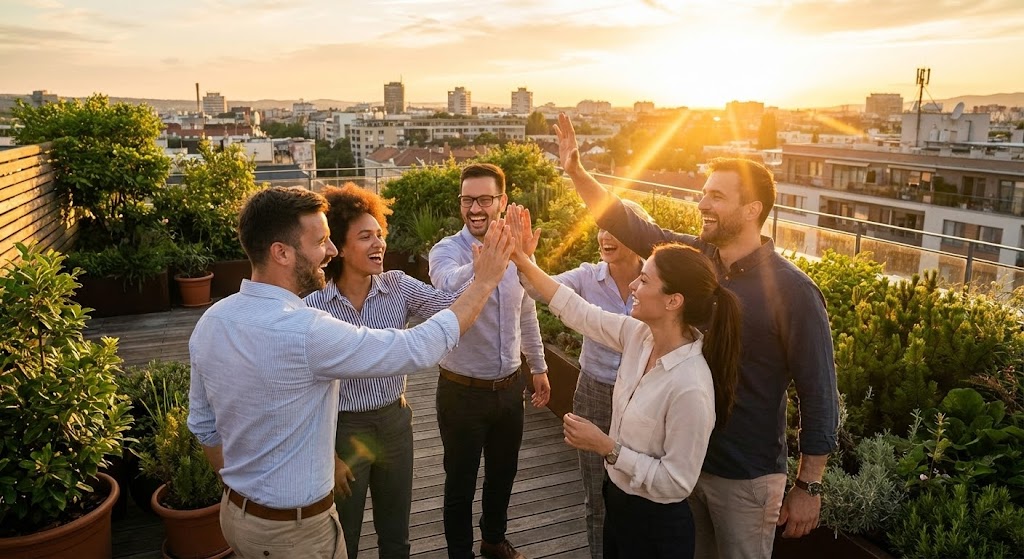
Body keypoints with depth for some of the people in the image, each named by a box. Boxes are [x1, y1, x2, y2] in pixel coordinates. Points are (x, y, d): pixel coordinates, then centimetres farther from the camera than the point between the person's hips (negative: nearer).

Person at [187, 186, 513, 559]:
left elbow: (204, 426, 6)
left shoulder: (211, 321, -5)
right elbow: (421, 347, -25)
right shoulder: (303, 332, -30)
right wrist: (484, 282, -15)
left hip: (235, 512, 7)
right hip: (294, 528, -7)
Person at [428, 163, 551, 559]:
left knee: (503, 473, 23)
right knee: (461, 482, 14)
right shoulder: (446, 251, -17)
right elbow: (450, 287, -42)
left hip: (510, 386, 5)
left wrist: (538, 367, 17)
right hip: (463, 390, -5)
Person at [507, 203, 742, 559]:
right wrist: (523, 260, -4)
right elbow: (576, 311, -1)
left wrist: (607, 448, -24)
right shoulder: (641, 335, -11)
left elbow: (676, 482, -25)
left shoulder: (690, 387, -33)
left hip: (656, 526, -7)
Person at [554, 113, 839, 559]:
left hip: (746, 478, -5)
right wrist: (575, 170, -10)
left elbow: (819, 396, -14)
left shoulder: (792, 291, -19)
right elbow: (627, 225, 1)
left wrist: (808, 486, -12)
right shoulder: (693, 256, -4)